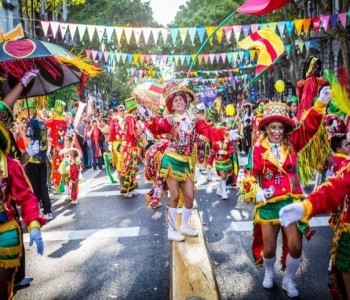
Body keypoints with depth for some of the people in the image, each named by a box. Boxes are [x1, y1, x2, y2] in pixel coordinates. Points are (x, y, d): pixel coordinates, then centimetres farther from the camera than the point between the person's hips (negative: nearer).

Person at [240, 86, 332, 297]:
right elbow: (251, 176, -4)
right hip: (268, 204, -1)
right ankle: (269, 272, 42)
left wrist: (321, 103, -16)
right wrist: (256, 191, -21)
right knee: (269, 248, 9)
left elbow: (309, 126, -6)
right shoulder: (258, 149, -4)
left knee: (295, 246, 1)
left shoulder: (292, 144, 3)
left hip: (292, 201, 2)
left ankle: (289, 280, 28)